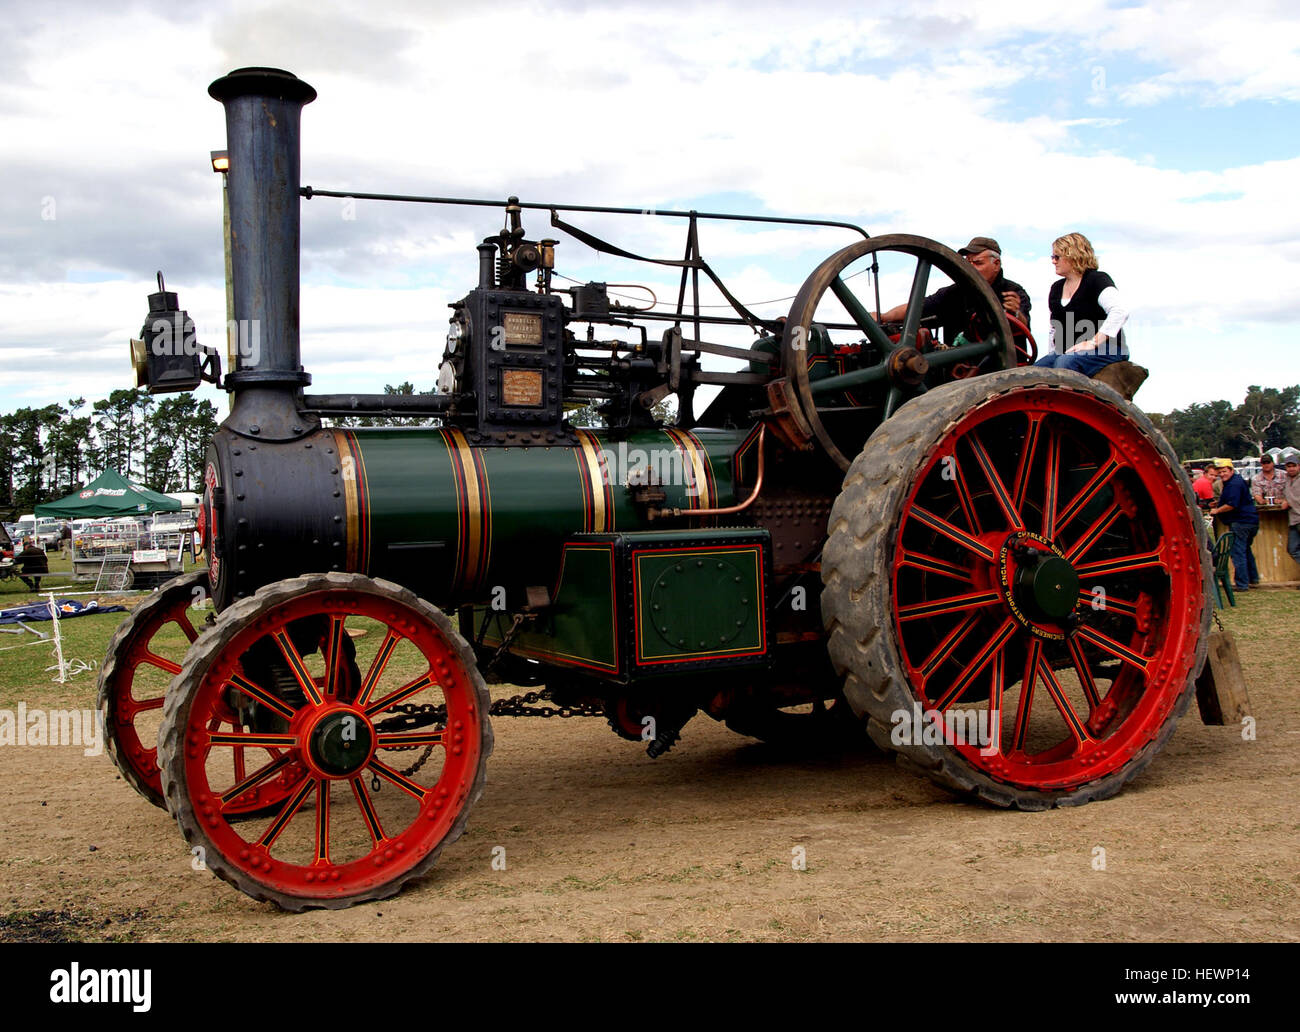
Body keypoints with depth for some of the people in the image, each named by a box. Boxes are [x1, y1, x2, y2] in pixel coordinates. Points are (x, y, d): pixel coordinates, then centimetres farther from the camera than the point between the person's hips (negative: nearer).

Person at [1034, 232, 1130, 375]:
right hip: (1066, 353, 7)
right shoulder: (1056, 288, 20)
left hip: (1104, 350, -7)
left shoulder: (1097, 280, -4)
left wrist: (1094, 342, -25)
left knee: (1065, 362, -37)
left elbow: (1120, 311, -21)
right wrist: (1053, 352, 13)